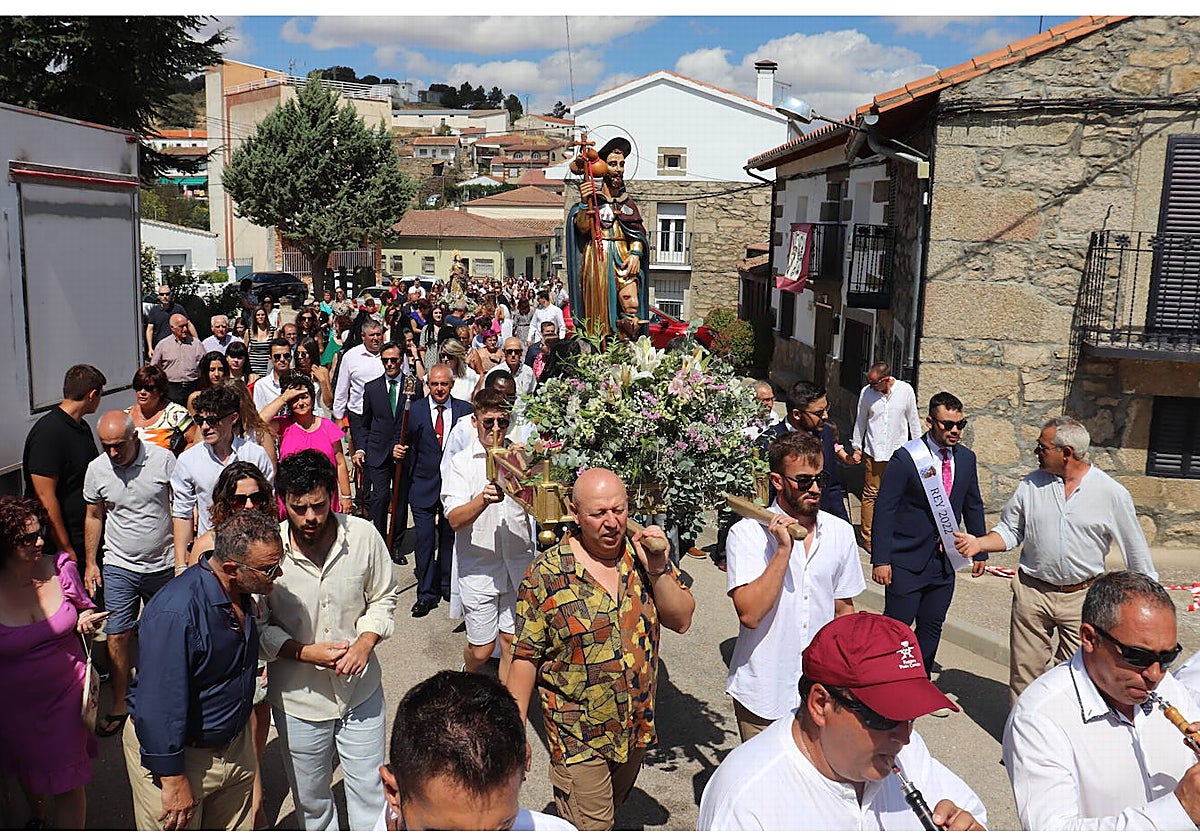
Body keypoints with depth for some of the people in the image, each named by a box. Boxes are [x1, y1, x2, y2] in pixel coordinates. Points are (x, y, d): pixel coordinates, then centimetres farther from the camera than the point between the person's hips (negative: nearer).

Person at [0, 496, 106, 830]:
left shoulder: (61, 569, -13)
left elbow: (85, 608, 5)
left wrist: (86, 620, -15)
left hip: (67, 692, 0)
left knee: (69, 783, 5)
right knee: (29, 769, 28)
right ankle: (36, 819, 58)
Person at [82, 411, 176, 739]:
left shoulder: (163, 460, -12)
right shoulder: (96, 470, -5)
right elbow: (94, 517, 8)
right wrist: (90, 562, 7)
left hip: (163, 565, -1)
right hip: (119, 567, 1)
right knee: (116, 636, -1)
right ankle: (119, 705, 14)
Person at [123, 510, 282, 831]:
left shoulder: (242, 595, -4)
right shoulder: (175, 612, -31)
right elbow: (159, 705, -27)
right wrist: (173, 780, -21)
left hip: (234, 744, 7)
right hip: (174, 752, -7)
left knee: (237, 829, 18)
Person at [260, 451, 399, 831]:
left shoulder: (364, 536, -14)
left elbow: (383, 599, 0)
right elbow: (259, 626, -7)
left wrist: (365, 644, -17)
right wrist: (308, 653, -20)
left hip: (361, 692, 0)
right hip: (298, 699, 0)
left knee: (370, 792, 15)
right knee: (311, 800, 21)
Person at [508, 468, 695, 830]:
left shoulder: (645, 555, -5)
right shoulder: (546, 574, -17)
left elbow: (681, 621, -8)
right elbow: (525, 657, -11)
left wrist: (658, 569, -23)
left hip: (635, 727, 5)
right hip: (578, 738, -5)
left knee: (611, 810, 26)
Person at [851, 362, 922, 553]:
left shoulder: (906, 390, -5)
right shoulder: (866, 392, -4)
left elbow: (914, 420, 6)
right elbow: (860, 421, 8)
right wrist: (857, 448, 12)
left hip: (899, 452, 0)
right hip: (874, 452, 0)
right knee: (871, 494, 2)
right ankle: (868, 536, 11)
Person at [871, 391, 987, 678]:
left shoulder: (966, 458, 4)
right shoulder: (906, 457, -13)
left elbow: (973, 506, 15)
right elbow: (884, 509, -13)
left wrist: (980, 552, 15)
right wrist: (881, 559, -16)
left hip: (945, 561, 5)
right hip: (907, 561, -5)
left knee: (932, 628, 14)